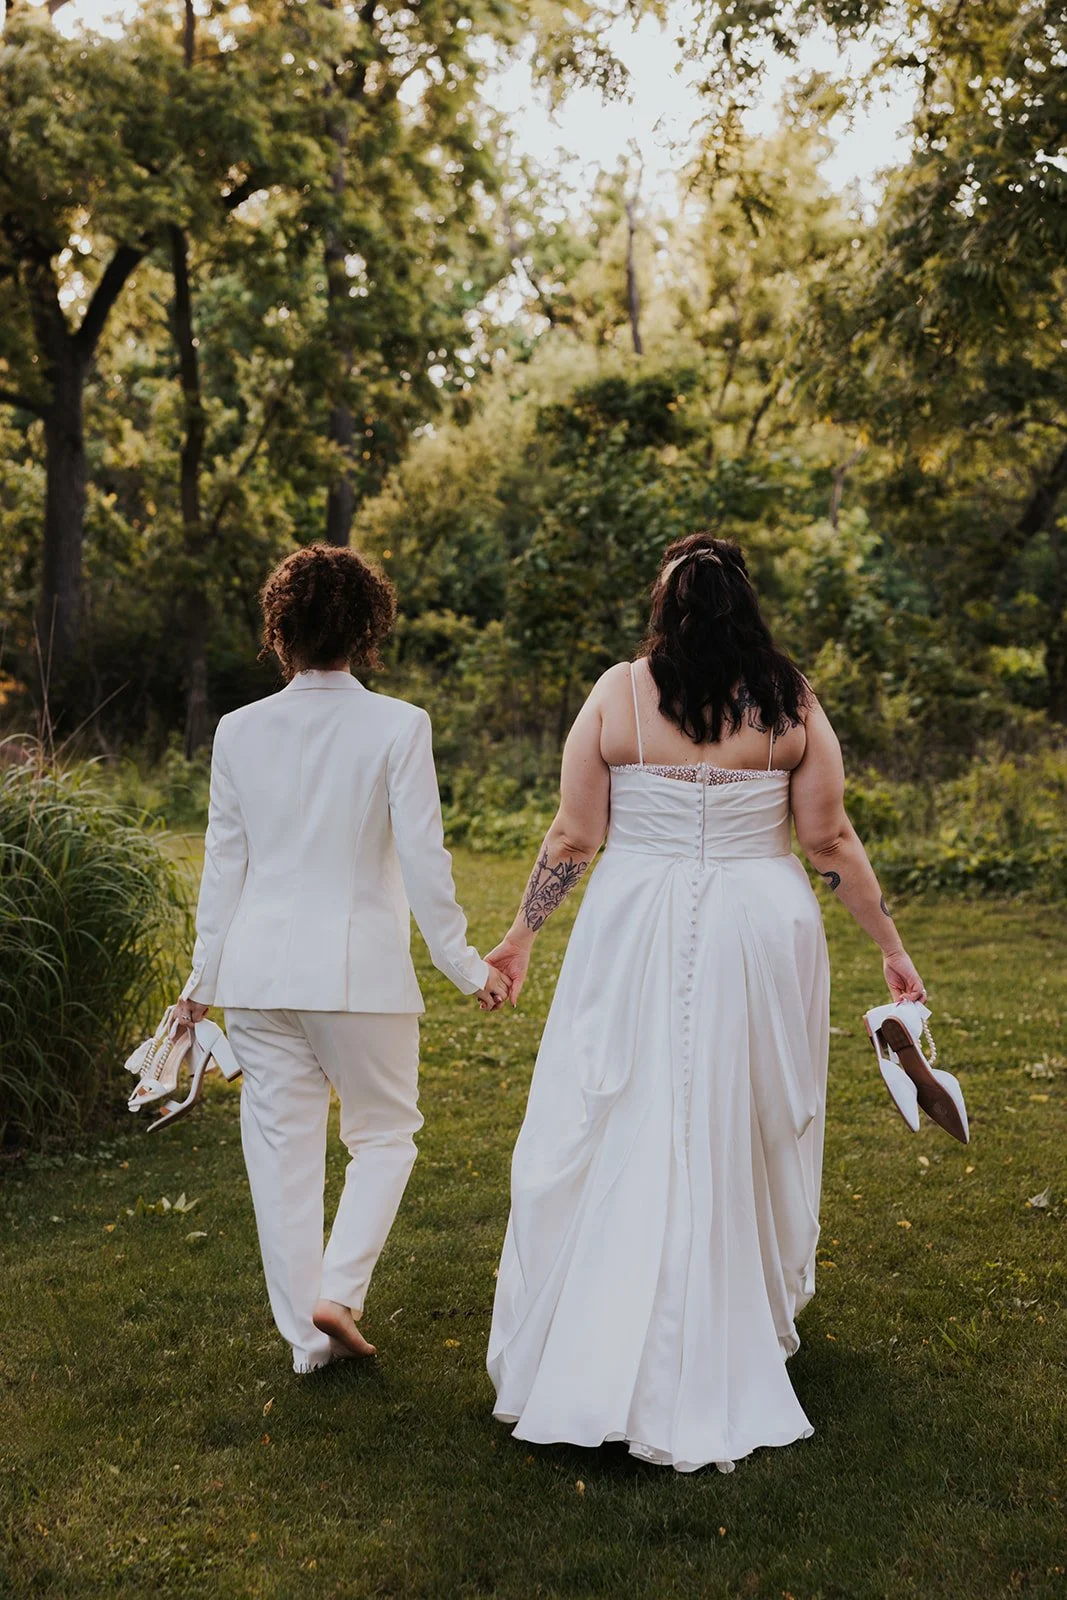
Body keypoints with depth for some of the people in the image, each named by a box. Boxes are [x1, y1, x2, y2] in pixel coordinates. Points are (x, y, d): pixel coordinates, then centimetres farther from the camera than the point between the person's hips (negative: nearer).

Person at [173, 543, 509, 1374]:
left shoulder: (241, 730, 1)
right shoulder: (398, 726, -8)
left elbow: (224, 864, 5)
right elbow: (422, 860, -9)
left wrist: (204, 978, 14)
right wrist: (464, 963, 1)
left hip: (260, 970, 3)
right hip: (362, 969, -3)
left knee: (283, 1150, 11)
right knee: (385, 1133, 16)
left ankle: (308, 1334, 18)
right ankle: (338, 1290, 1)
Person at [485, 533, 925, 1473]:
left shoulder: (619, 693, -4)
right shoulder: (790, 701, -1)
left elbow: (574, 837, -2)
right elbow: (831, 840, -1)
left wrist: (523, 936, 10)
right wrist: (890, 944, 9)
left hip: (636, 940, -1)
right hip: (760, 939, 1)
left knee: (616, 1141, 7)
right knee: (742, 1140, 13)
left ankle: (583, 1367, 13)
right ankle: (727, 1363, 26)